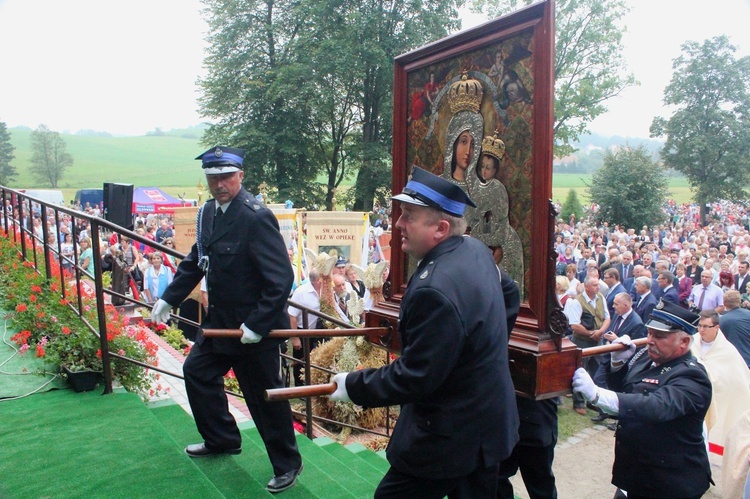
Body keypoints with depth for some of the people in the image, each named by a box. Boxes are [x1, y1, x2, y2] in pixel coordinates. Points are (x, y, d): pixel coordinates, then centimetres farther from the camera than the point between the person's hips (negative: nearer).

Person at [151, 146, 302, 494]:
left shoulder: (256, 217, -23)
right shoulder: (208, 212, 3)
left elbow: (281, 278, -25)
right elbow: (196, 261, 16)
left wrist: (257, 325, -26)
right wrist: (169, 298, 14)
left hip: (253, 328, -9)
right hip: (219, 321, 9)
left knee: (264, 396, 4)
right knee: (197, 372, 23)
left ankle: (287, 465, 27)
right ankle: (221, 440, 45)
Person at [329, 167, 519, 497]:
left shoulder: (434, 291, -32)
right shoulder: (477, 250, -2)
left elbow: (414, 377, -27)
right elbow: (508, 291, 18)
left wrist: (354, 386, -14)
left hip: (450, 441, -9)